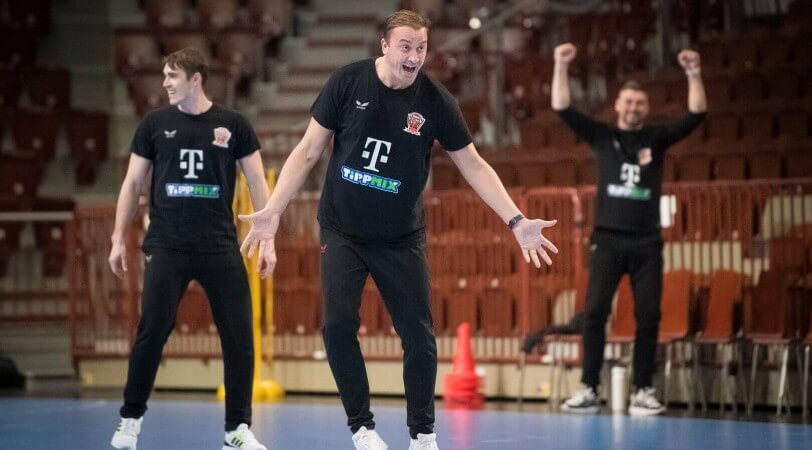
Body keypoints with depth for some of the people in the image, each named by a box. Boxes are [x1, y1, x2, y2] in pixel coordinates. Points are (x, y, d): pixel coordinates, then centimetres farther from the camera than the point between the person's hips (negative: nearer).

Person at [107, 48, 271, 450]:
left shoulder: (233, 125, 3)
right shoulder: (154, 124, 5)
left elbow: (257, 183, 7)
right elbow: (132, 183, 9)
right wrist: (118, 240, 5)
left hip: (220, 247, 0)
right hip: (166, 247, 0)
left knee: (239, 336, -2)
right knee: (151, 332, -5)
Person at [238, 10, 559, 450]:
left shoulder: (435, 101, -10)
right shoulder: (347, 83, -11)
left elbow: (473, 165, -3)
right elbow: (308, 151, -5)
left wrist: (516, 221, -9)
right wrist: (272, 211, -12)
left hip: (401, 237, 1)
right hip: (342, 230, 0)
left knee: (419, 336, -2)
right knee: (338, 326, -12)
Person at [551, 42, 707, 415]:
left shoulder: (657, 139, 8)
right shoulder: (601, 136, 7)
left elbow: (696, 114, -1)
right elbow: (562, 109, -1)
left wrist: (693, 74, -14)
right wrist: (561, 67, -12)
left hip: (646, 242, 1)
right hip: (607, 239, -1)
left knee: (648, 316, -1)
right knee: (595, 312, -6)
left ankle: (643, 392, 3)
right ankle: (588, 390, -4)